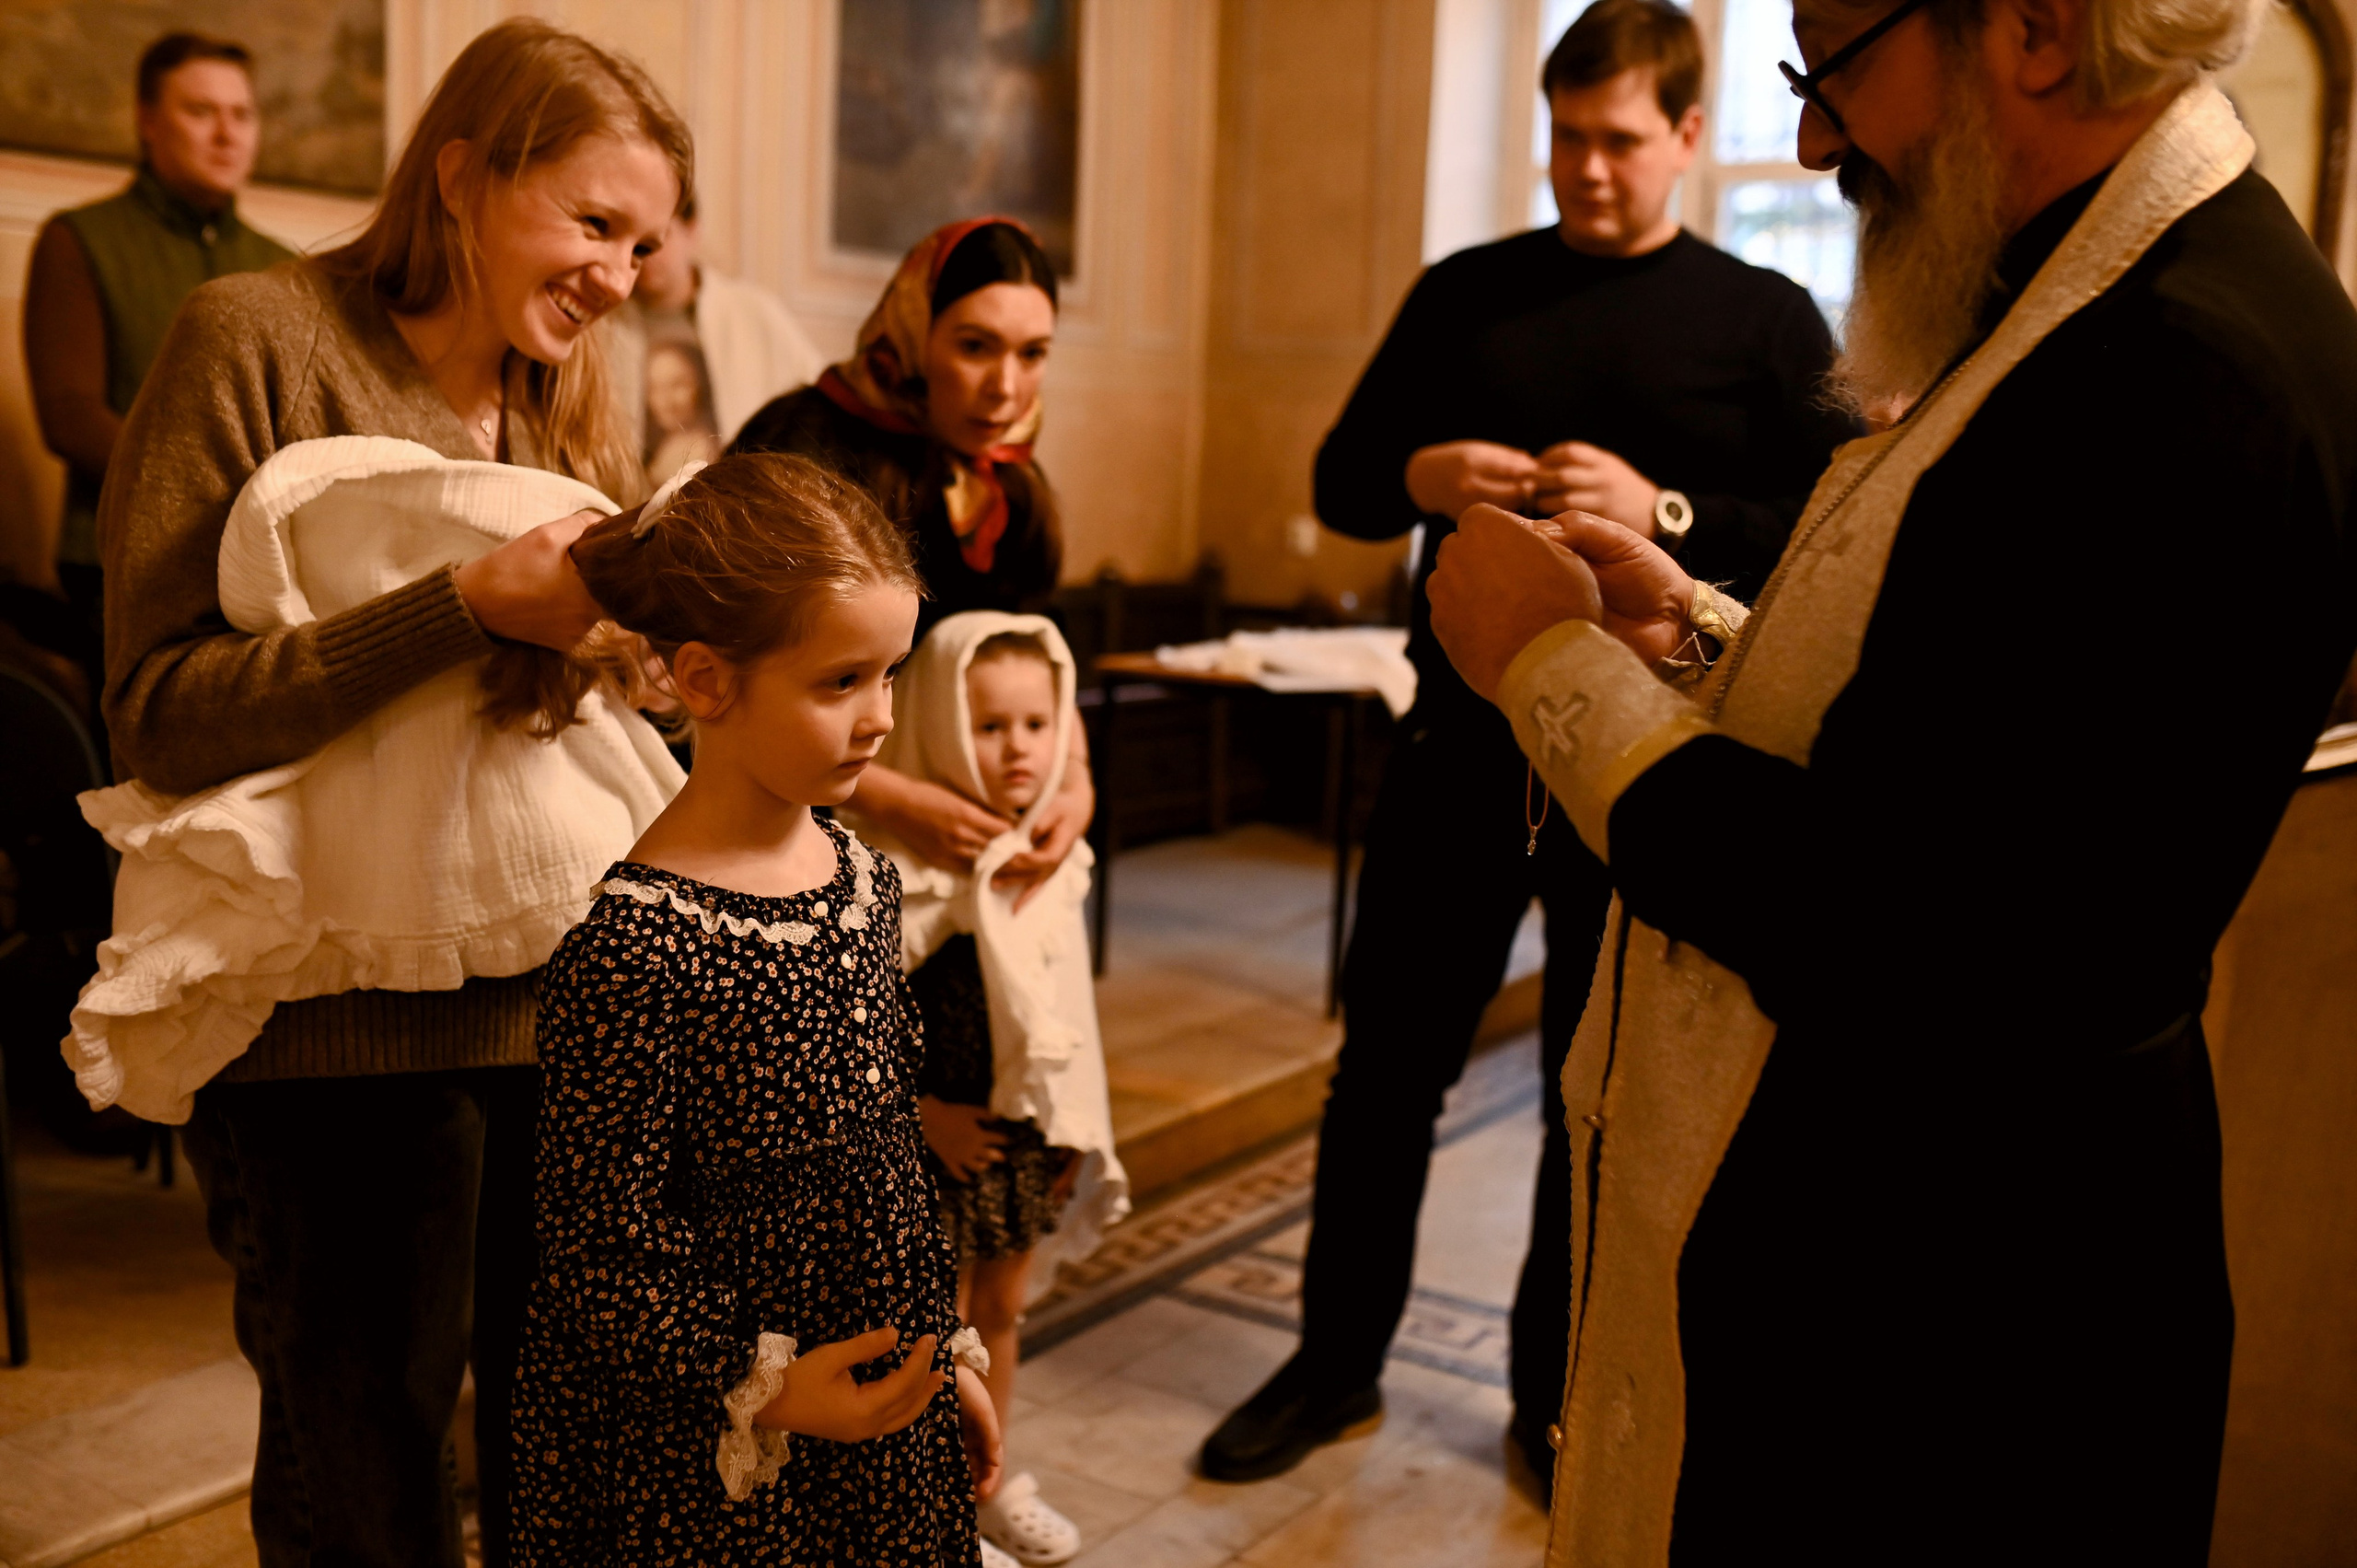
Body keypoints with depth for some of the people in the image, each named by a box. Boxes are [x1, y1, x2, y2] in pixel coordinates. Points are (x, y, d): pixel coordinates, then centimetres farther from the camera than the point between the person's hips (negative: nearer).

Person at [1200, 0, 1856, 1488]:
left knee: (1602, 1098, 9)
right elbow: (1341, 478, 11)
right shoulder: (1465, 294, 9)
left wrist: (1666, 513, -21)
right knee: (1386, 1068, 8)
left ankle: (1560, 1395, 27)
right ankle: (1338, 1359, 27)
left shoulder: (1769, 323, 2)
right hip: (1461, 742, 2)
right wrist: (1416, 478, -12)